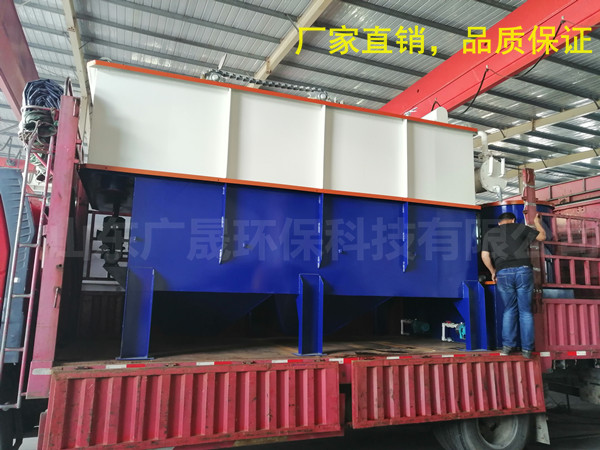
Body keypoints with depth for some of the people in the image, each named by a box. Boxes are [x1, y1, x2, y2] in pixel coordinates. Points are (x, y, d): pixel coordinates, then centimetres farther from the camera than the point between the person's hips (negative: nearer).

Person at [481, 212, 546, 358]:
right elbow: (542, 236, 21)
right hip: (523, 271, -1)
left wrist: (493, 271, 17)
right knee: (525, 311, 7)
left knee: (509, 310, 15)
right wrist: (537, 223, 39)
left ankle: (507, 345, 9)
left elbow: (485, 256, 4)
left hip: (503, 274, 1)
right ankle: (526, 348, 8)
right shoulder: (520, 228, 11)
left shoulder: (489, 234, 14)